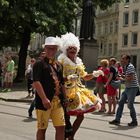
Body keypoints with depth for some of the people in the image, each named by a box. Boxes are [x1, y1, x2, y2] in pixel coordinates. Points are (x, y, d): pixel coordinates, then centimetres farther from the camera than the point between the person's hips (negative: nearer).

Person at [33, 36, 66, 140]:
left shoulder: (58, 66, 15)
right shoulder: (39, 64, -7)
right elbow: (36, 82, -17)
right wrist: (44, 99, -24)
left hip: (58, 101, 6)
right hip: (45, 101, -6)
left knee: (61, 127, 6)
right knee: (42, 128, 5)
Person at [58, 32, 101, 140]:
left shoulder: (79, 62, 13)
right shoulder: (62, 61, -9)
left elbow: (85, 77, 18)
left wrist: (93, 74, 1)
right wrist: (68, 78, -30)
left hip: (78, 90, 7)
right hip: (67, 91, -7)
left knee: (80, 116, 8)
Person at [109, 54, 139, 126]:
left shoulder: (130, 67, -16)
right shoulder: (126, 67, 14)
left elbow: (131, 78, -24)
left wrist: (122, 79, -14)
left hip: (132, 88, -10)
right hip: (127, 88, 10)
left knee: (130, 105, -5)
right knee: (121, 103, 6)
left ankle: (134, 121, 10)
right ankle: (117, 120, 10)